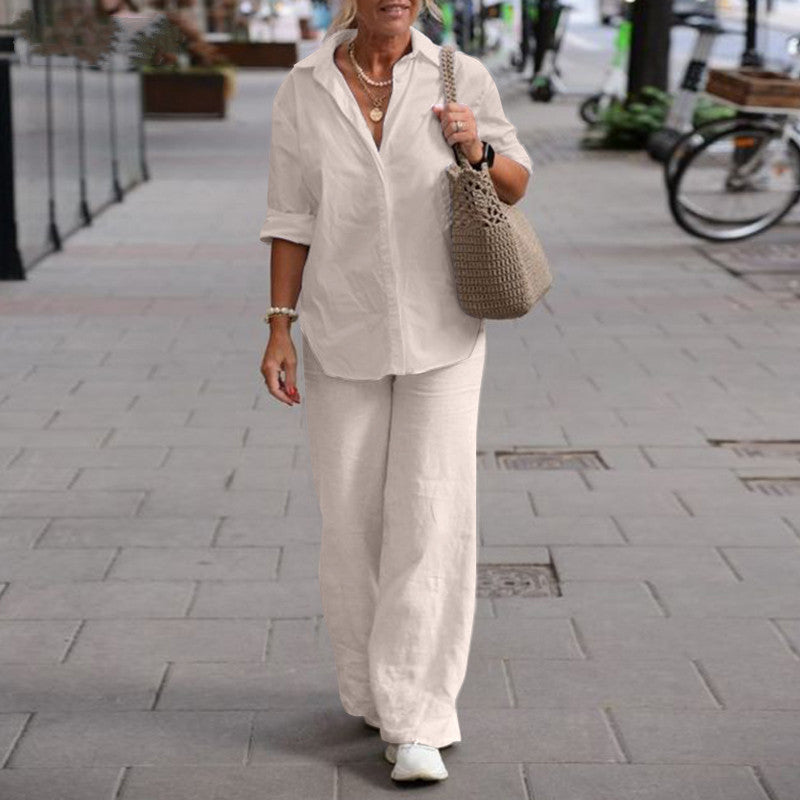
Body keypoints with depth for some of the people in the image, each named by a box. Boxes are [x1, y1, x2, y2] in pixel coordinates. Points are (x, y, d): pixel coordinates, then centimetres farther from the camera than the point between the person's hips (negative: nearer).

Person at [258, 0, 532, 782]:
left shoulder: (459, 77, -4)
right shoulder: (302, 92, -2)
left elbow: (516, 184, 5)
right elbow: (291, 219, 2)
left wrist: (477, 151, -17)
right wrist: (280, 328, -5)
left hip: (441, 334, -1)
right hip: (343, 335, 1)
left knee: (432, 516, -8)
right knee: (352, 517, 7)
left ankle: (415, 723, -2)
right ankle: (373, 685, 28)